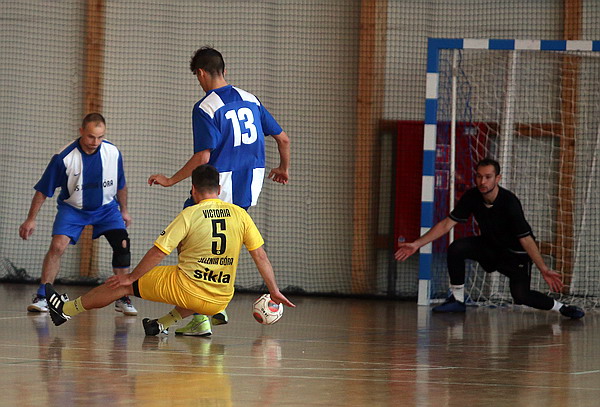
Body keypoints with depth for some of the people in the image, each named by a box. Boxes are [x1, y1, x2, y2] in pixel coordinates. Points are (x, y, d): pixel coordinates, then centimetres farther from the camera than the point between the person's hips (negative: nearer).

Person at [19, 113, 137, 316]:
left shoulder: (113, 153, -15)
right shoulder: (64, 158, -25)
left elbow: (121, 185, 5)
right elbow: (43, 190, -15)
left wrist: (124, 210, 14)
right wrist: (31, 219, -15)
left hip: (106, 207, 3)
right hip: (72, 208, -2)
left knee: (122, 245, -13)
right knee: (57, 246, -22)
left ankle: (122, 299, 0)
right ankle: (42, 297, -14)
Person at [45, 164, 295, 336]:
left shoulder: (190, 215, -6)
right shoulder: (240, 214, 3)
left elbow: (158, 253, -6)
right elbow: (260, 255, 5)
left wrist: (131, 277, 6)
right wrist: (274, 291, 15)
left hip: (186, 288, -4)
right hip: (218, 302, 4)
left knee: (123, 284, 14)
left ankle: (66, 310, 24)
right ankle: (163, 324, 27)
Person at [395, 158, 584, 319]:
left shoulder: (509, 202, -29)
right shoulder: (471, 197, -14)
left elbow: (526, 239, -28)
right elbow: (447, 223, -8)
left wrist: (544, 269, -35)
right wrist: (417, 244, -13)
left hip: (516, 252, -5)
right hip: (490, 246, 5)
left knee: (520, 295, -24)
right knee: (456, 248, -20)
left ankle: (560, 307, 0)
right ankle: (457, 301, -5)